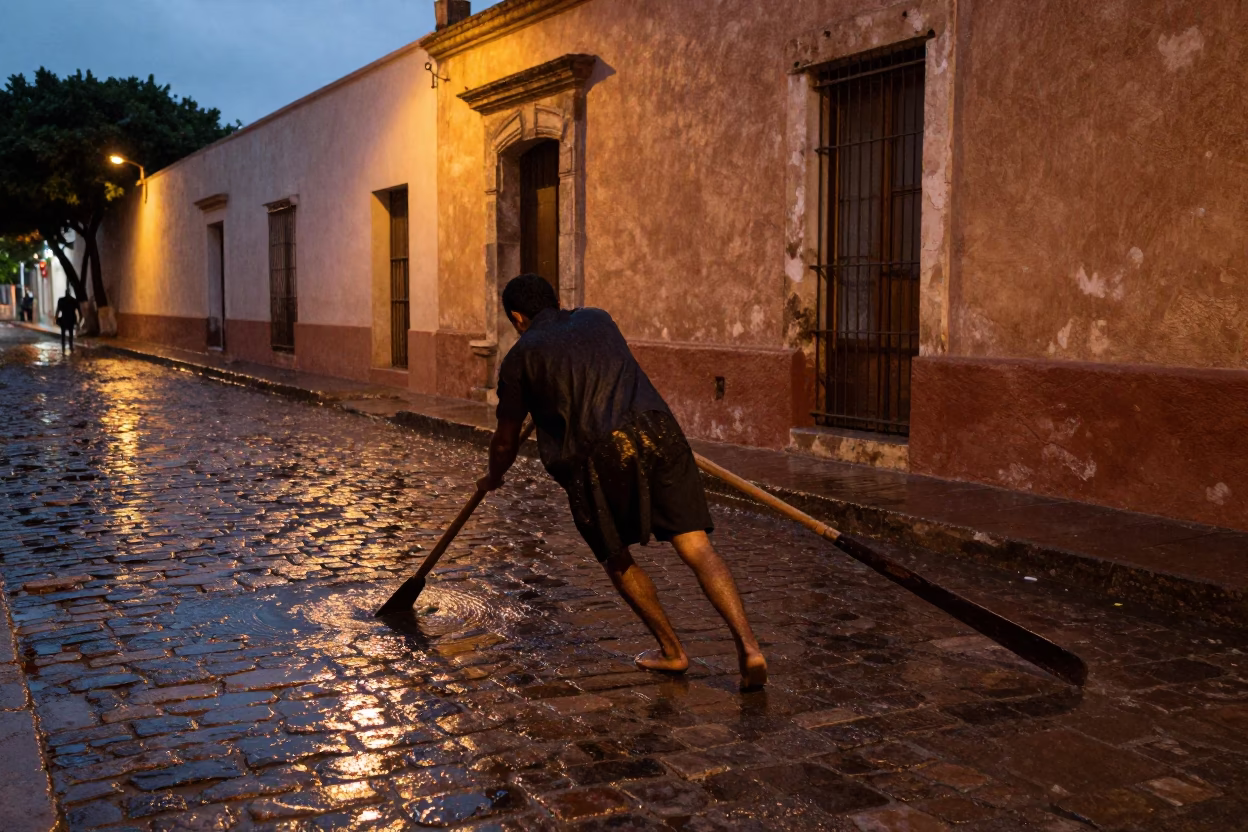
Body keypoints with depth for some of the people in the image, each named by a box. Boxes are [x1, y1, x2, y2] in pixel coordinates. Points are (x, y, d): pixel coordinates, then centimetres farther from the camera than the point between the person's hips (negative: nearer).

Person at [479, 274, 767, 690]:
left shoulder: (520, 356, 16)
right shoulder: (598, 319, 27)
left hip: (596, 454, -3)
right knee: (696, 546, 1)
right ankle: (748, 646, -12)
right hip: (657, 429, 3)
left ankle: (671, 650, 25)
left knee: (616, 558, 20)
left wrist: (493, 478, 45)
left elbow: (506, 442, 24)